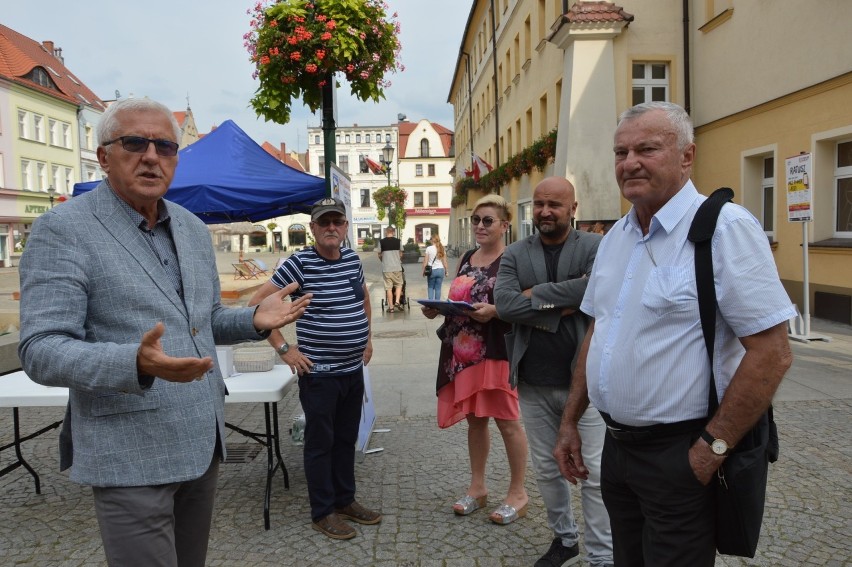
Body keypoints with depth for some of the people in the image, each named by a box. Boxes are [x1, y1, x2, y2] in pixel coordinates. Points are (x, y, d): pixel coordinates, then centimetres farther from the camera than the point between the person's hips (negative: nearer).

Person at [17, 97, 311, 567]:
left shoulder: (193, 228, 10)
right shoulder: (61, 230, -11)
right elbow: (41, 350, -16)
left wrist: (254, 320, -2)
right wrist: (136, 364, -34)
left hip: (203, 443, 7)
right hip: (131, 457, -6)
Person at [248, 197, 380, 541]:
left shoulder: (352, 258, 5)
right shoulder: (299, 263, -14)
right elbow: (257, 304, -14)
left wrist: (367, 338, 17)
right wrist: (283, 348, -16)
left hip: (353, 370, 7)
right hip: (319, 373, -6)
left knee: (347, 438, 17)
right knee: (321, 442, 6)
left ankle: (345, 500, 33)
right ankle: (323, 513, 21)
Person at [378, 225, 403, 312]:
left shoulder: (381, 242, 0)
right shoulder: (398, 241, 2)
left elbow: (379, 255, 6)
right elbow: (401, 254, 9)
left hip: (386, 268, 0)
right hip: (397, 267, 0)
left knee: (388, 287, 4)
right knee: (399, 284, 15)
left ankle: (391, 307, 6)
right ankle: (397, 301, 0)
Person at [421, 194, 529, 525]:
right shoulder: (467, 259, 13)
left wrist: (493, 311, -28)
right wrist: (436, 309, 2)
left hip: (497, 351, -7)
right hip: (464, 352, 7)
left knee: (506, 421, 3)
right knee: (474, 419, 15)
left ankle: (518, 493, 19)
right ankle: (477, 487, 30)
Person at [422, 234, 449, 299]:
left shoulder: (429, 248, -6)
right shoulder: (442, 249, 2)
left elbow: (425, 261, -5)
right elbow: (445, 262, 4)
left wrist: (424, 270, 4)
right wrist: (446, 270, 14)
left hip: (431, 270, -2)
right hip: (441, 270, 2)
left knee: (430, 288, 11)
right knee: (438, 288, 8)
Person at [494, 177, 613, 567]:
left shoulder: (595, 247, -4)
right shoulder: (515, 254, 4)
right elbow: (503, 304, -11)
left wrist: (536, 294, -16)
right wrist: (563, 304, -17)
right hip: (534, 383, 4)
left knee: (594, 473, 4)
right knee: (546, 469, 18)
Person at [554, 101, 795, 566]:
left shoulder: (724, 227, -16)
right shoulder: (614, 237, 7)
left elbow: (771, 353, -19)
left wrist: (712, 448, -17)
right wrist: (570, 421, 12)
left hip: (678, 454, -7)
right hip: (616, 445, 7)